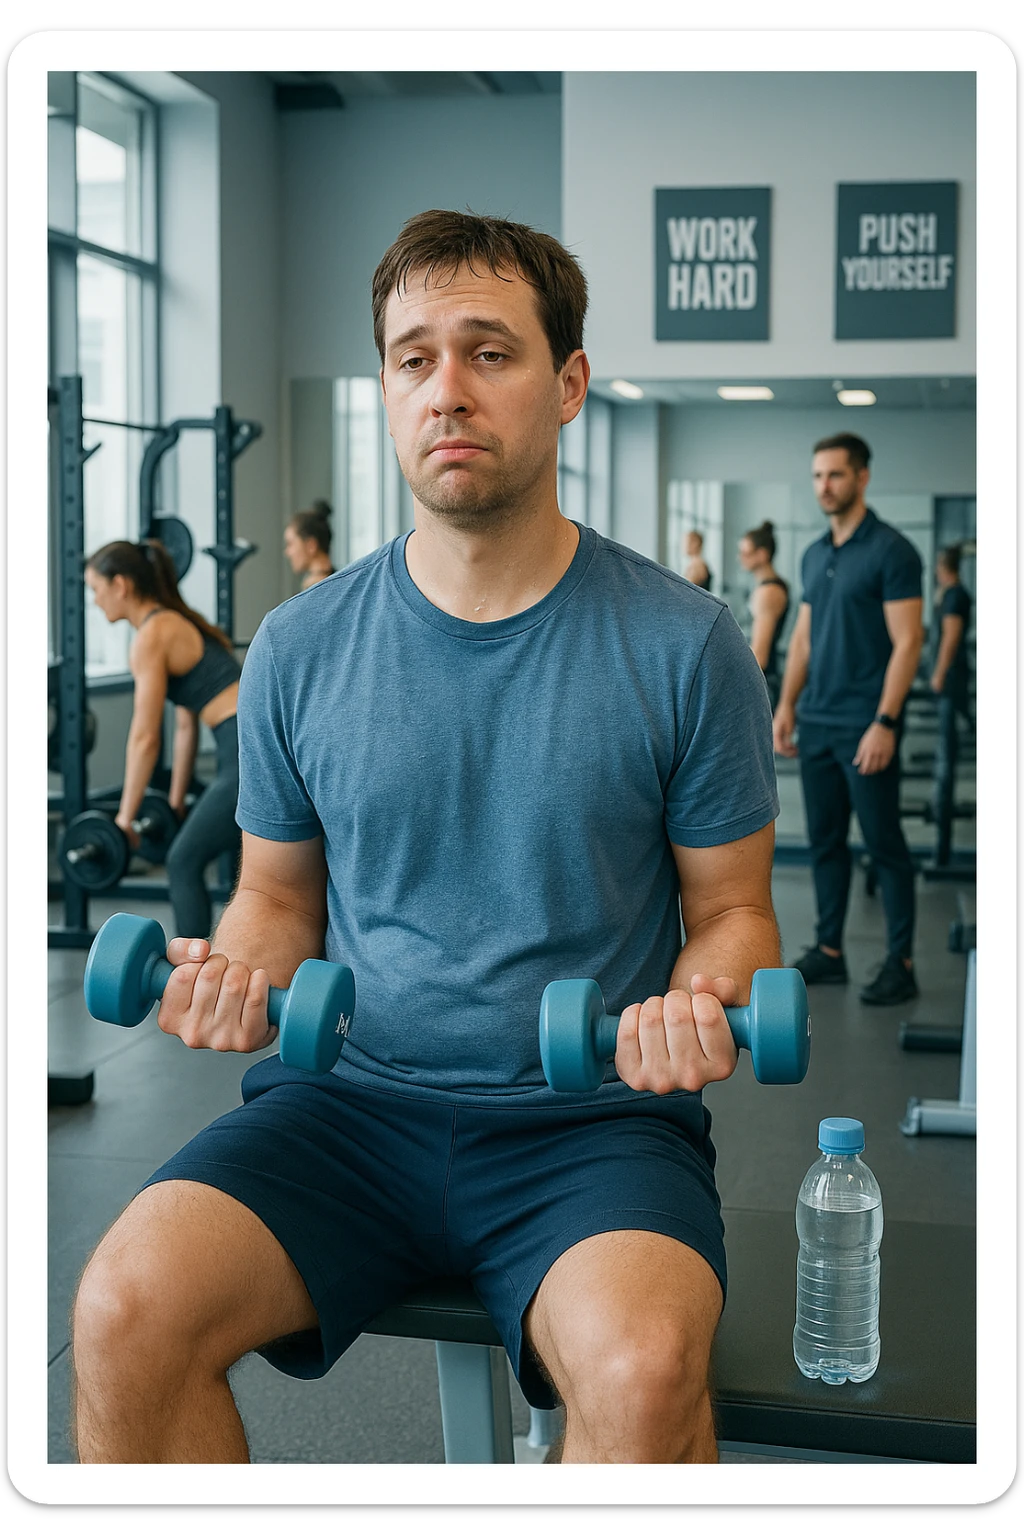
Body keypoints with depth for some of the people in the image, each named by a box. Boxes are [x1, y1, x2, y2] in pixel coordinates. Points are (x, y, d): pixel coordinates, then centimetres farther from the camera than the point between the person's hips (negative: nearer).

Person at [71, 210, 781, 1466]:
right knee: (125, 1309, -23)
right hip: (351, 1098, 2)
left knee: (643, 1366, -33)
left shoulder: (682, 643, -1)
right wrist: (240, 976, -8)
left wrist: (702, 1003, -16)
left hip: (593, 1117, -2)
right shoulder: (300, 646, 4)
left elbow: (732, 905, 6)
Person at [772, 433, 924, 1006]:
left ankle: (900, 964, 5)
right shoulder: (815, 555, 13)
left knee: (885, 844, -2)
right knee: (826, 842, 11)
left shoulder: (892, 551, -11)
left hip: (866, 726, -7)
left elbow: (907, 643, -14)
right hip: (817, 723, 7)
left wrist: (885, 722, -19)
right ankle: (830, 951, 20)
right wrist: (787, 706, 12)